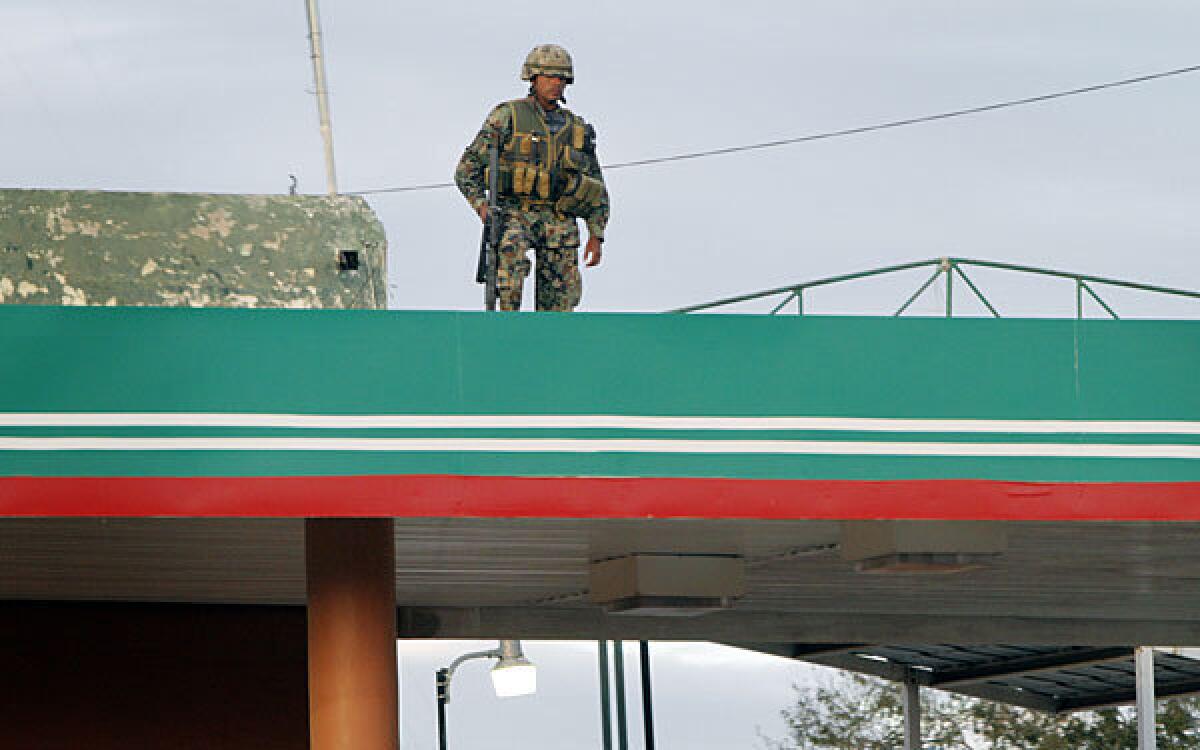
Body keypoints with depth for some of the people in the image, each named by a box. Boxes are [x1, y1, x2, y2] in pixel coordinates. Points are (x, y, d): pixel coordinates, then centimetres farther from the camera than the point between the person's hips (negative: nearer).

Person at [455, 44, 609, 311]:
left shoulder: (577, 128, 15)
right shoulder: (508, 116, 4)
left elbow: (597, 192, 20)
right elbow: (468, 169, 1)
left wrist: (596, 235, 8)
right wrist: (482, 206, -15)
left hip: (559, 222, 4)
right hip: (515, 214, -4)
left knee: (560, 299, -3)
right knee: (511, 250, -34)